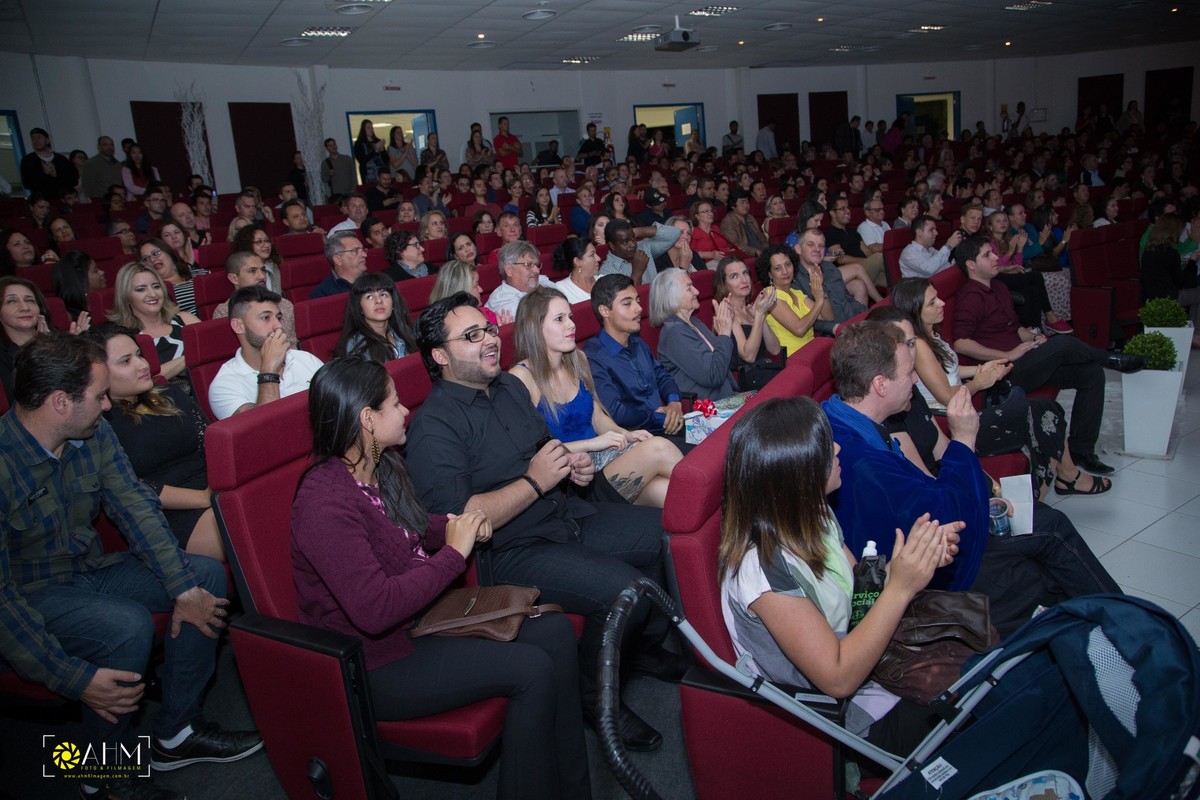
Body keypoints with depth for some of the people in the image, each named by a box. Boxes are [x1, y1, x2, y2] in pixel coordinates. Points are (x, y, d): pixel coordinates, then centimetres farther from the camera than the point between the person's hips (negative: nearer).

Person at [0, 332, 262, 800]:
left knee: (207, 575, -5)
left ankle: (175, 734, 4)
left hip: (90, 569, 8)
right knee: (129, 626, -32)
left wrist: (185, 587, -17)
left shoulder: (94, 435, -6)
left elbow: (136, 508, -6)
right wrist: (74, 678, -31)